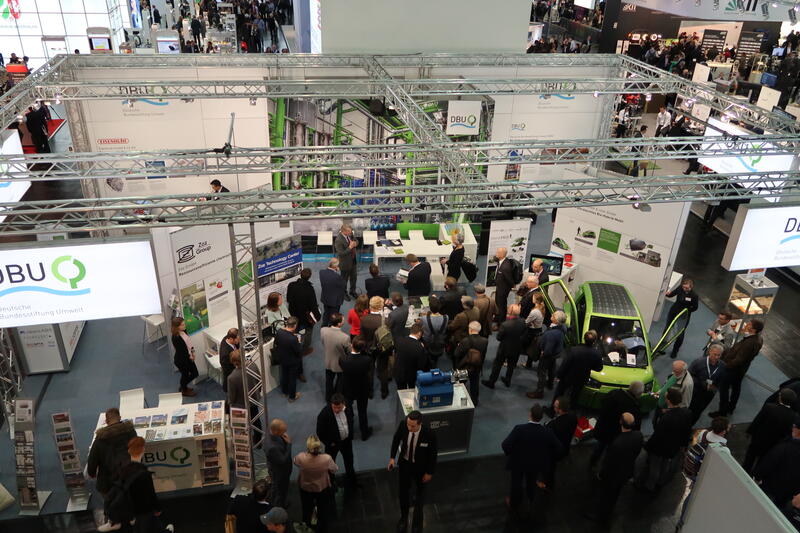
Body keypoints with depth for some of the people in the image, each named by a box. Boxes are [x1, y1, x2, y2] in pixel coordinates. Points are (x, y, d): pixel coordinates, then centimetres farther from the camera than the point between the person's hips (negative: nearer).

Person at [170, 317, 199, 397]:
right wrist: (189, 357, -15)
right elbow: (181, 351, -25)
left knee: (195, 373, 20)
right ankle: (184, 390, 43)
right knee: (185, 375, 15)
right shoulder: (176, 338, -31)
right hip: (181, 361, -8)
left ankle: (183, 386, 46)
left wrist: (192, 352, 2)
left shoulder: (183, 332, -7)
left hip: (189, 358, 9)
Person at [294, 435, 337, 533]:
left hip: (305, 488, 2)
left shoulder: (301, 457, -35)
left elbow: (295, 461, -8)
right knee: (323, 512, 26)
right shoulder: (327, 458, -36)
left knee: (307, 511, 31)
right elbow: (334, 470, -13)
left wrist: (306, 453, 3)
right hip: (323, 488, -2)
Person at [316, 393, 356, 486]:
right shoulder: (324, 414, -34)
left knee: (349, 459, 28)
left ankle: (351, 478, 55)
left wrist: (350, 435, 5)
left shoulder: (347, 408, -18)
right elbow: (320, 432, -22)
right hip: (333, 443, -5)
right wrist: (329, 443, -15)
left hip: (347, 440, 5)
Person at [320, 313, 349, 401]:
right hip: (341, 364, -3)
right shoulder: (345, 337, -39)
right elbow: (349, 352, -20)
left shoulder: (323, 330, -26)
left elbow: (323, 344, -6)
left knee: (329, 381, 30)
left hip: (328, 362, 4)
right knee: (340, 383, 26)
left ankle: (328, 398, 53)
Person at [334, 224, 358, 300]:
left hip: (353, 260, 7)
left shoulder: (350, 234, -10)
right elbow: (341, 253, -30)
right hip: (345, 263, -7)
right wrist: (350, 247, -34)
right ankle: (343, 293, 38)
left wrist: (355, 243, -15)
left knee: (354, 277, 24)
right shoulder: (338, 240, -31)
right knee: (344, 279, 15)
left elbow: (356, 241, 9)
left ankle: (352, 291, 47)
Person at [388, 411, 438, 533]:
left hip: (420, 466, -2)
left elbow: (433, 454, -18)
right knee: (403, 491, 16)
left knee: (420, 489, 27)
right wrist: (392, 457, -9)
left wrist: (430, 472, -9)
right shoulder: (403, 425, -27)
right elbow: (396, 439, -5)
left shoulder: (429, 435, -36)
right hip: (405, 463, 2)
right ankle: (404, 517, 42)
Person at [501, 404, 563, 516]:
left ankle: (514, 505, 48)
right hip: (536, 465, 3)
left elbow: (505, 445, -32)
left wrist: (509, 454, -9)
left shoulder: (519, 429, -34)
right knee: (531, 484, 32)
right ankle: (531, 505, 57)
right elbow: (559, 449, -16)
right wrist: (549, 460, 3)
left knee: (516, 484, 24)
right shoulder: (548, 432, -25)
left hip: (518, 463, -3)